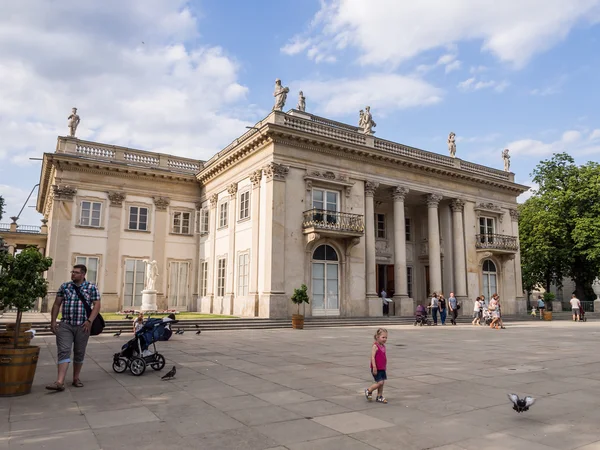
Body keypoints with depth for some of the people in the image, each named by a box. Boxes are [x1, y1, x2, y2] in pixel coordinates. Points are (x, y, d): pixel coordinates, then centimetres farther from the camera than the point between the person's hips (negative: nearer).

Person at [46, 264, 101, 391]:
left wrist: (89, 321, -15)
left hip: (82, 326, -1)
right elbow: (57, 304, 11)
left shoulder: (92, 288, 0)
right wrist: (53, 321, 4)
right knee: (63, 351, -9)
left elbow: (97, 305, -4)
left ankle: (76, 378, 23)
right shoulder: (64, 286, 6)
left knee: (79, 353, 9)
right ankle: (60, 382, -13)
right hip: (65, 325, 1)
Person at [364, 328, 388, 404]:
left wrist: (385, 366, 21)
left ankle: (379, 397, 22)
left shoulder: (383, 346, 9)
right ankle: (368, 391, 11)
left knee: (382, 382, 10)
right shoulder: (375, 346, -16)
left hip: (382, 368, 8)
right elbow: (372, 357, -20)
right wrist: (374, 367, -24)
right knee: (380, 382, -9)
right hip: (377, 369, -8)